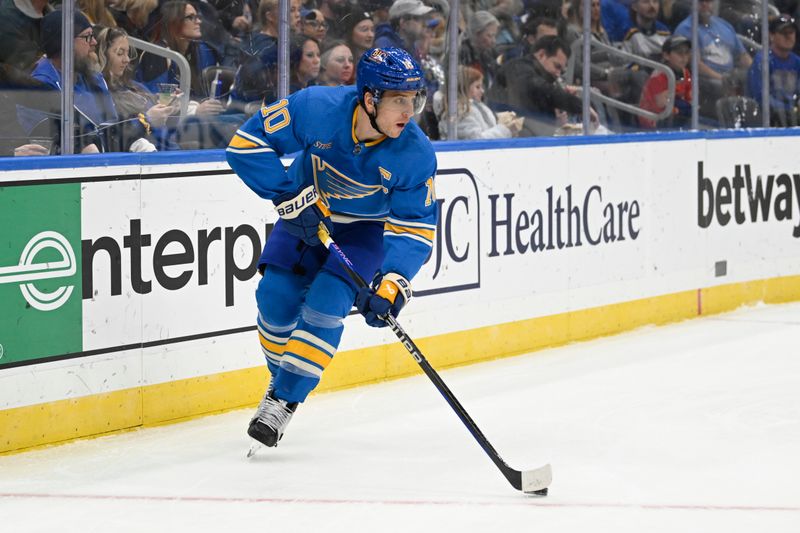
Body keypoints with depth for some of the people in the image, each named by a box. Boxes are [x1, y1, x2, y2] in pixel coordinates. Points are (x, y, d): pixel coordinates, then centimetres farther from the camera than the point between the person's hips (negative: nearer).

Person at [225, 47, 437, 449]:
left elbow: (415, 227, -22)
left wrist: (392, 284, -36)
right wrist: (291, 197, -31)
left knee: (326, 303, -17)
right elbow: (247, 144, -25)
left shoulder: (416, 155, -29)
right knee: (276, 296, -8)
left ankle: (284, 401, -5)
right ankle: (282, 377, 20)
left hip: (366, 228, -1)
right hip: (305, 213, 1)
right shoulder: (316, 108, -32)